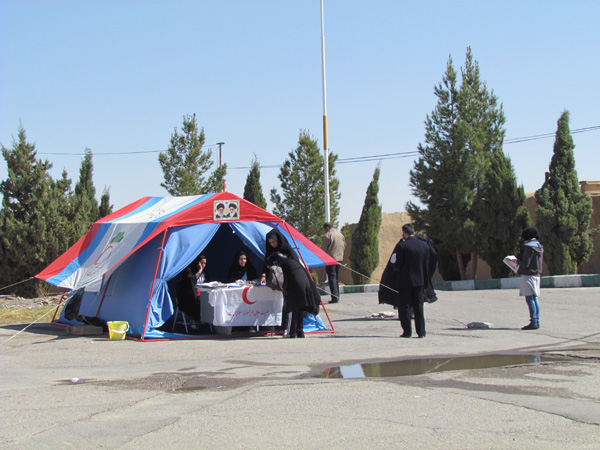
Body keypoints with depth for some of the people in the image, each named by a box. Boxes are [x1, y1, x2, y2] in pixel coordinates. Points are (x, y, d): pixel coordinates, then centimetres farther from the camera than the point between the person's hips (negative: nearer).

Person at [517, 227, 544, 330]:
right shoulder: (539, 247, 13)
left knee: (530, 299, -9)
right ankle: (537, 321, 12)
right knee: (534, 299, 12)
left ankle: (533, 322, -13)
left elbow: (525, 263, -17)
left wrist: (518, 260, 3)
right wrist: (520, 260, 20)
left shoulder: (529, 247, -14)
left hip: (528, 275, -9)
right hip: (537, 274, 9)